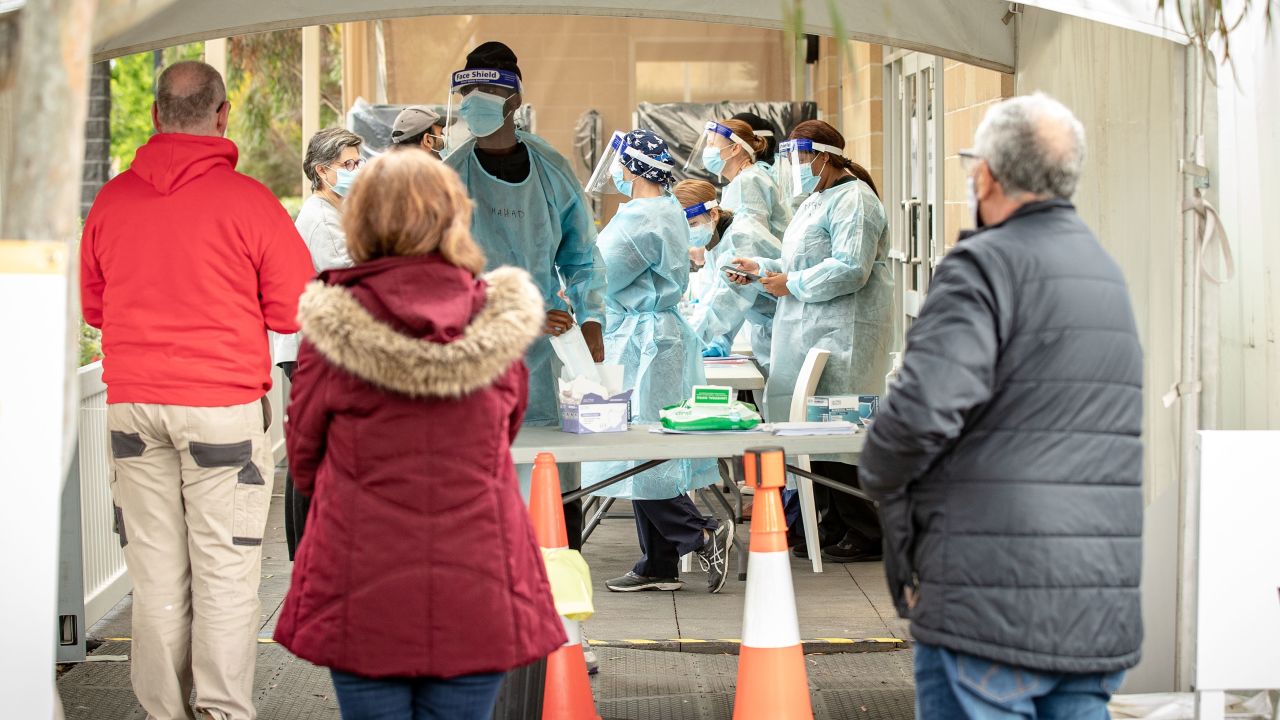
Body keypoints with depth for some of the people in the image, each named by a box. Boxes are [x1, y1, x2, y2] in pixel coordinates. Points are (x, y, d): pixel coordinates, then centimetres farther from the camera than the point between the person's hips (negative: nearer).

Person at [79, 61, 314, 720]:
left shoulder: (111, 200, 3)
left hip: (132, 405, 4)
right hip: (224, 405, -4)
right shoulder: (248, 201, -9)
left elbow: (92, 305, 15)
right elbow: (295, 310, -4)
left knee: (156, 573, 9)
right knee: (225, 571, 2)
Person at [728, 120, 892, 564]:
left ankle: (864, 536, -5)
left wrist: (791, 285, -15)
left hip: (842, 333, -10)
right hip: (811, 331, 10)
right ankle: (833, 530, 14)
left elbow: (850, 269, -22)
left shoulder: (853, 201, -11)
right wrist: (762, 268, 14)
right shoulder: (816, 201, 22)